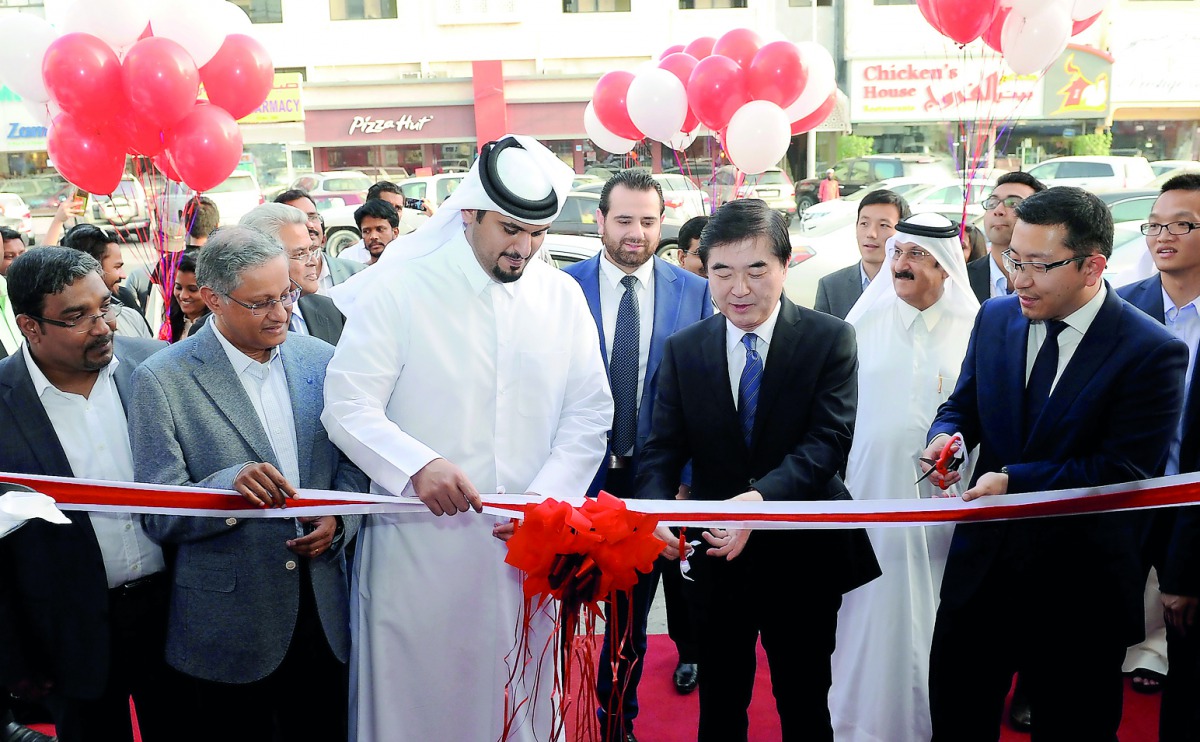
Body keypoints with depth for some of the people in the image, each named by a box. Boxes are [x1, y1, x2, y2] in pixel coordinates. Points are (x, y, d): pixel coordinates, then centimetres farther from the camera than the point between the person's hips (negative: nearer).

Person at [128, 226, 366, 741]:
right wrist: (230, 487, -30)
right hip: (227, 628, -3)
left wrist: (339, 519, -12)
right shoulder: (161, 382, -10)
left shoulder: (320, 360, 1)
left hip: (323, 615, 4)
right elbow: (158, 518, -11)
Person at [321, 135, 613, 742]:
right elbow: (348, 408, -10)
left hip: (526, 549, 3)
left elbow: (589, 414, 3)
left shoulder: (562, 296, 5)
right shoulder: (395, 290, -6)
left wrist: (546, 499, -12)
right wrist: (418, 466, -27)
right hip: (418, 549, -3)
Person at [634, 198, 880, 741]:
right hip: (717, 557, 2)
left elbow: (829, 439, -19)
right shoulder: (682, 350, -1)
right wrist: (657, 508, -27)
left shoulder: (830, 339, -9)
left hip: (803, 557, -2)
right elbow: (662, 450, -6)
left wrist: (762, 497, -35)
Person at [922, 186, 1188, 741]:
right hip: (981, 565, 4)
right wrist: (947, 434, -12)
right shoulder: (995, 318, 1)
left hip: (1079, 588, -4)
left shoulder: (1153, 352, -15)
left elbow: (1125, 470, -18)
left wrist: (1015, 481, -23)